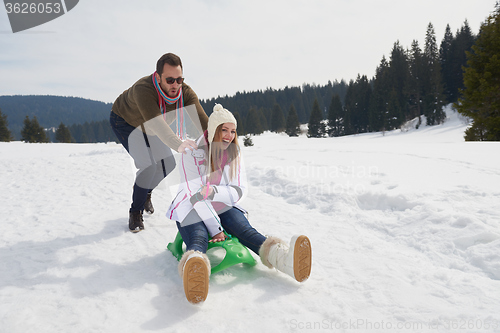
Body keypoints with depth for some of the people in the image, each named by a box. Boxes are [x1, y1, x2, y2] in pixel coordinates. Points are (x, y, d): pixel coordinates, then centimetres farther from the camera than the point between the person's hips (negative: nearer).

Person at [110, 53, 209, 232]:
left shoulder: (185, 92, -30)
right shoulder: (142, 89, -44)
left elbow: (203, 122, -39)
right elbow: (156, 123, -59)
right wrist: (177, 144, -75)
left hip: (150, 127, 6)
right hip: (125, 122, -5)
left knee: (167, 166, 4)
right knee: (148, 167, -20)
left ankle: (145, 192, 36)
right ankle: (135, 212, 4)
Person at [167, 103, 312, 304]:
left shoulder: (234, 153, 4)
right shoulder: (192, 153, -11)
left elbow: (240, 190, -1)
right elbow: (195, 195, -16)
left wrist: (214, 192, -21)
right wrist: (215, 228, -23)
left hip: (224, 207, 3)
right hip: (193, 210, -3)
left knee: (246, 231, -27)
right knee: (198, 239, -35)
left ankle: (284, 258, -55)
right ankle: (193, 272, -69)